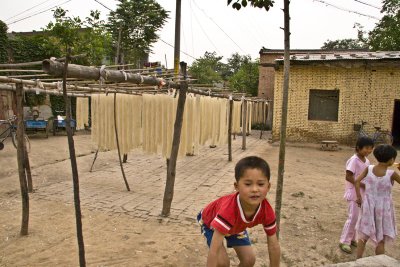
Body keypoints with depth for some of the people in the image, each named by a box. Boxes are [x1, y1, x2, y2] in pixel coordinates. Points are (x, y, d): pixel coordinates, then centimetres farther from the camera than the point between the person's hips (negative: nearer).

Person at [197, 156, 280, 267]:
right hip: (210, 221, -4)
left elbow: (274, 246, -18)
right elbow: (214, 250, -46)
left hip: (237, 226, 5)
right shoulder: (228, 209, -48)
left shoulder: (267, 210, -31)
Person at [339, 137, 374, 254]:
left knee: (359, 217, 14)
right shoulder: (353, 160, -18)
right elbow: (348, 177, -20)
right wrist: (362, 185, -21)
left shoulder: (367, 161, 6)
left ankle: (352, 238, 29)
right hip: (354, 193, -8)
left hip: (363, 193, 8)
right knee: (353, 218, -5)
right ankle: (344, 241, 7)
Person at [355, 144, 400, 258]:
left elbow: (357, 181, -11)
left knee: (363, 236, 16)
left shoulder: (369, 168, -9)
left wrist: (359, 197, -2)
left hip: (368, 205, 3)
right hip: (383, 207, -3)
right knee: (381, 240, 13)